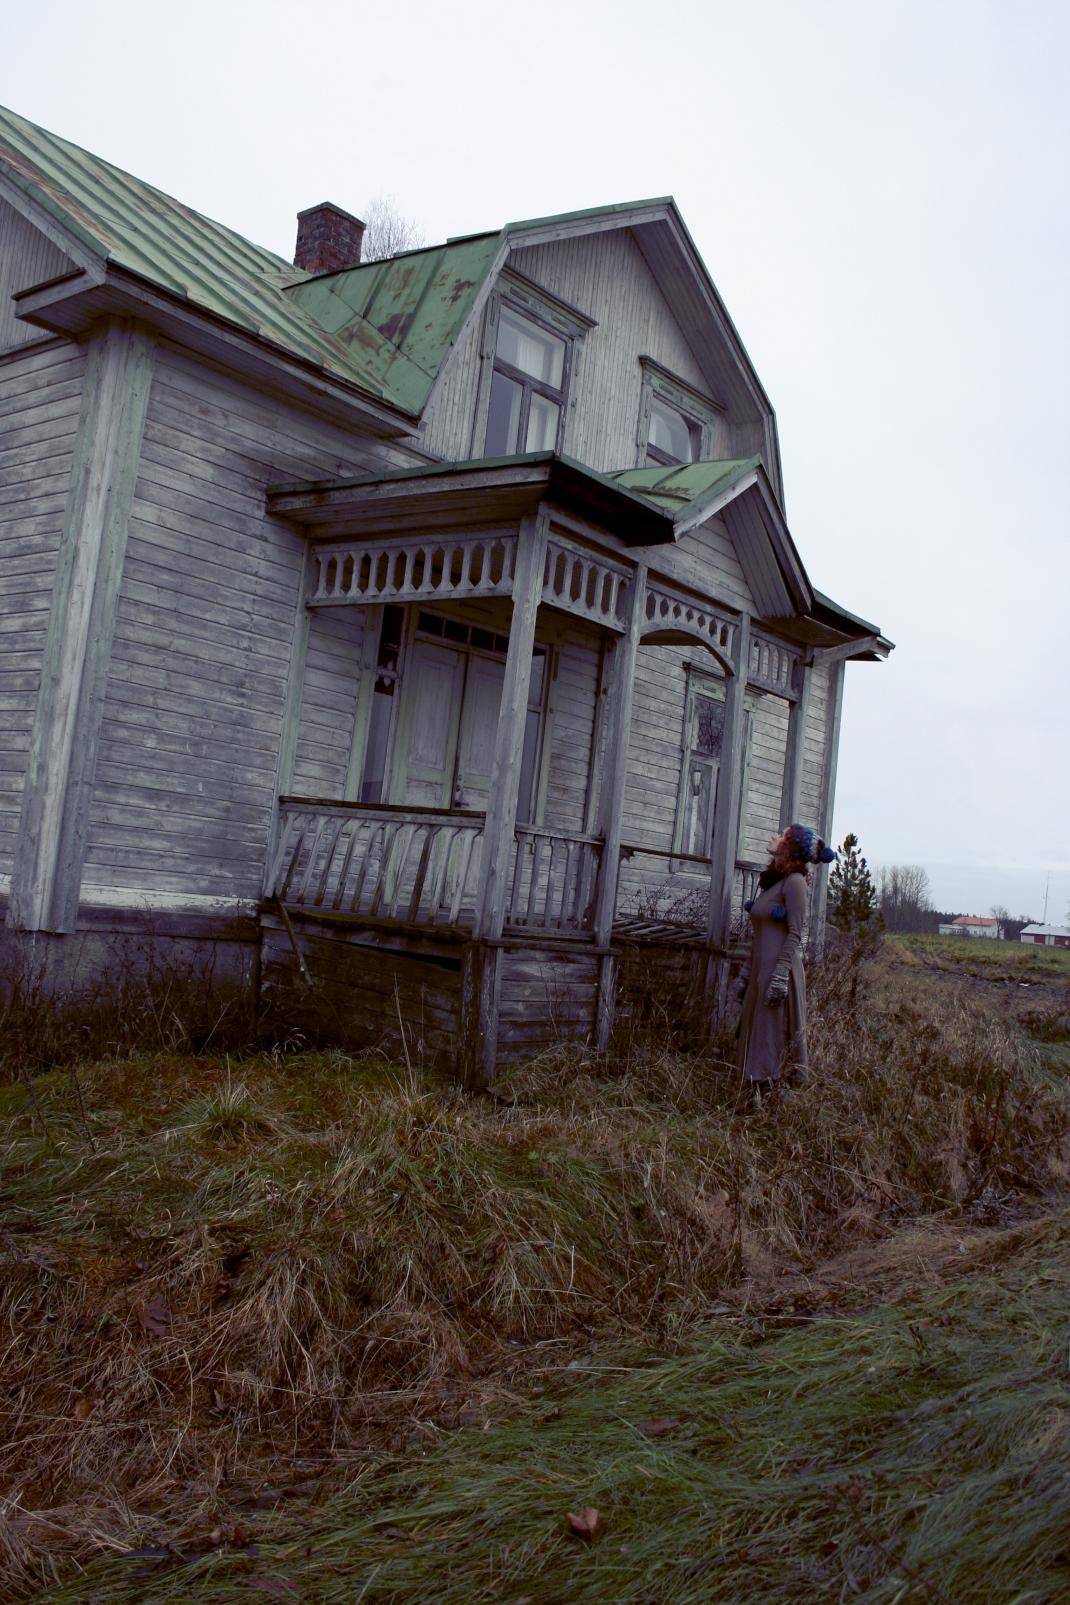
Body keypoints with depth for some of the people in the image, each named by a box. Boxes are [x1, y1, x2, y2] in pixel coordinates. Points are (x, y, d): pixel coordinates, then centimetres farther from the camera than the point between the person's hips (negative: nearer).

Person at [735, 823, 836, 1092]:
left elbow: (795, 934, -15)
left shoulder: (794, 882, -10)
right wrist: (746, 973, 18)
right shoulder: (771, 881, 15)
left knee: (776, 1038, -2)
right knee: (754, 1034, 12)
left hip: (780, 969, -9)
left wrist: (780, 977, -21)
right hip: (761, 970, 9)